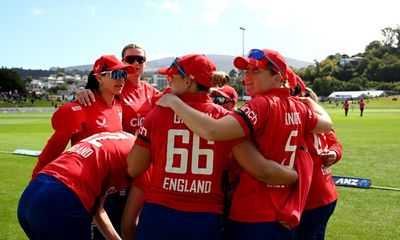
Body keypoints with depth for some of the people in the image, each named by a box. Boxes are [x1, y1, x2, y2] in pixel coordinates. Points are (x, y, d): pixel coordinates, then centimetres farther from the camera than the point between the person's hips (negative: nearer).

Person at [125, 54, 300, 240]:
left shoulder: (159, 113, -3)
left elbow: (133, 169, 1)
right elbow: (261, 170, -9)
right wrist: (297, 176, 9)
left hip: (159, 214, 0)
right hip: (206, 220, 1)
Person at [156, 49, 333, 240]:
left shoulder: (261, 105, -18)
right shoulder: (298, 108, 4)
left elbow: (211, 131, -31)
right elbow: (327, 125, 23)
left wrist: (174, 102, -20)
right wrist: (310, 101, 39)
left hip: (251, 218, -7)